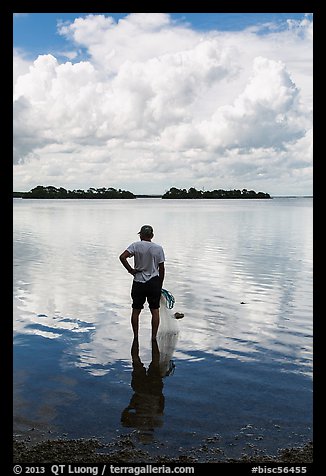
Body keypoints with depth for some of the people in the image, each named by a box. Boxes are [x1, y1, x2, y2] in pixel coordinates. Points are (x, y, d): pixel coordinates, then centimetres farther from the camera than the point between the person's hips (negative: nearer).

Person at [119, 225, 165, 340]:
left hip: (138, 283, 0)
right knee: (155, 311, 8)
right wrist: (160, 285, 10)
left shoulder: (136, 245, -5)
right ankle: (154, 337, 9)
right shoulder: (158, 248, -2)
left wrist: (131, 270, -8)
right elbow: (161, 269, 1)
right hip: (154, 282, 0)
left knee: (136, 311, 11)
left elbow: (122, 257, -19)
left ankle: (136, 337, 18)